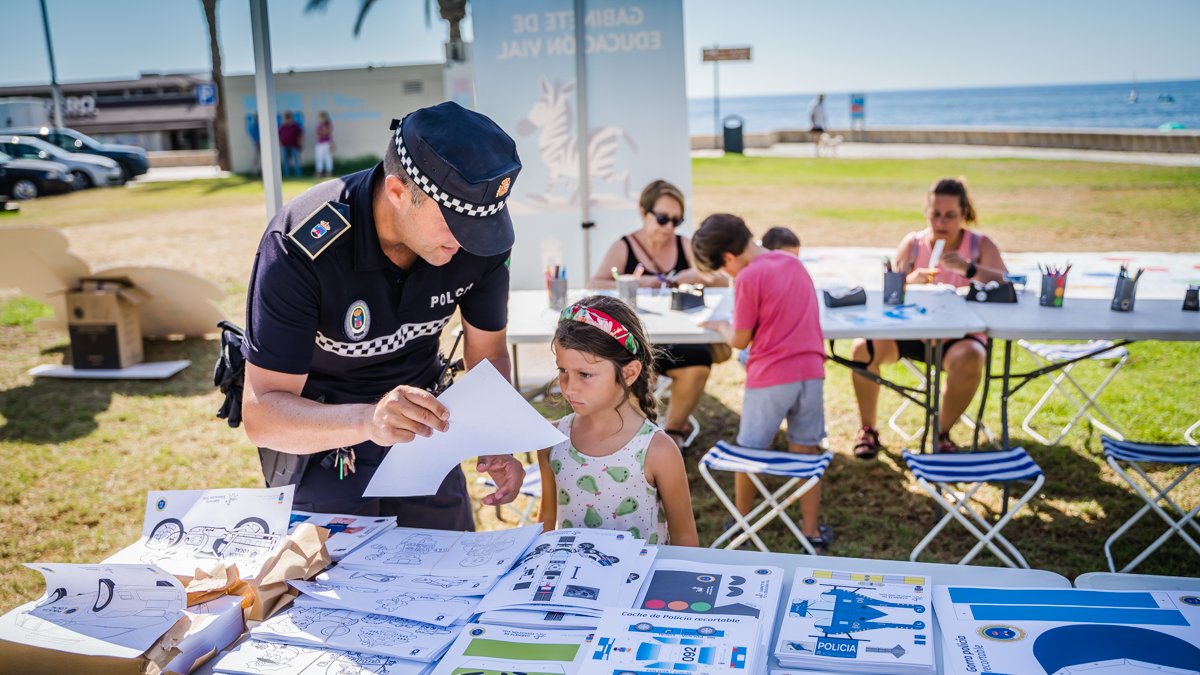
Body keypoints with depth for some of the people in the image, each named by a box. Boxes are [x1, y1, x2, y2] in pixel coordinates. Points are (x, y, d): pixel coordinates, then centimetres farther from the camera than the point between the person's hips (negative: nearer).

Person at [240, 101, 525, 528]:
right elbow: (261, 414, -33)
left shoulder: (480, 234, -20)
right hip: (317, 441, -3)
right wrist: (367, 420, -52)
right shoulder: (300, 247, -32)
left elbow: (487, 353, -5)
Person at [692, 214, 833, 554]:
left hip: (770, 377, -5)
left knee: (750, 453, 13)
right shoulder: (794, 262, 9)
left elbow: (740, 340, -7)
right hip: (811, 371, 6)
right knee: (806, 453, 13)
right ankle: (812, 531, 19)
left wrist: (720, 325, 12)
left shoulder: (749, 278, -13)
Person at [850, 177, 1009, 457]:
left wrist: (969, 269, -32)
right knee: (864, 347, -22)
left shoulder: (980, 245, -2)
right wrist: (909, 282, -25)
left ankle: (941, 433, -13)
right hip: (912, 333, 2)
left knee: (969, 359, -36)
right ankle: (868, 429, -5)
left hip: (959, 336, -2)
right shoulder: (912, 243, 2)